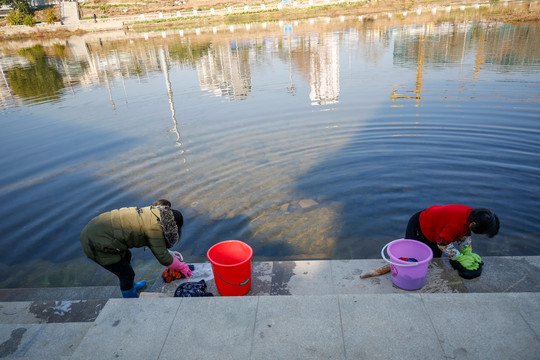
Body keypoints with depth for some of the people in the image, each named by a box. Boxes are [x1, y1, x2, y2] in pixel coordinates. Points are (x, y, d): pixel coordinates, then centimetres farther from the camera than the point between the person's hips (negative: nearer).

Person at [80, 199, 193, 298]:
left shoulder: (153, 212, 5)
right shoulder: (155, 227, -21)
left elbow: (154, 242, 20)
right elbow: (162, 257, -12)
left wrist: (169, 253, 17)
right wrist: (181, 266, 2)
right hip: (98, 244, -10)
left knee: (126, 256, 30)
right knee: (127, 274, 5)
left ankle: (132, 286, 55)